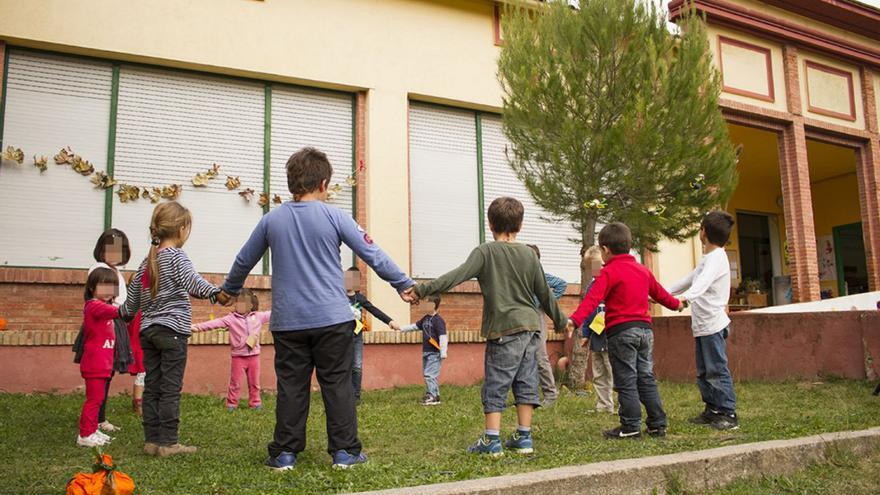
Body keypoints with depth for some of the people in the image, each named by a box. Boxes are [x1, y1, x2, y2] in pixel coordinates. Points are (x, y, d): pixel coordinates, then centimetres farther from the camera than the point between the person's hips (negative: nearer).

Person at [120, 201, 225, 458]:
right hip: (172, 330, -7)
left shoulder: (148, 261, 15)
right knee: (171, 388, -3)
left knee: (152, 387, 9)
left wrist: (125, 312, 44)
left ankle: (151, 440, 14)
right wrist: (215, 293, -45)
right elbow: (191, 280, -29)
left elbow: (133, 297, 23)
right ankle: (168, 442, 0)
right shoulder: (176, 256, -8)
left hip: (148, 330, 8)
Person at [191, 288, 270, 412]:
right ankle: (231, 404, 15)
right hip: (238, 356, -2)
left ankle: (255, 403, 22)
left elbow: (272, 314, 9)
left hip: (254, 356, 2)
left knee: (254, 382, 11)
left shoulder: (258, 316, 1)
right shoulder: (231, 318, -7)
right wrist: (198, 327, -27)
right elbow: (216, 322, -16)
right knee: (235, 383, 4)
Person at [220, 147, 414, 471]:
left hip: (288, 320, 3)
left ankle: (285, 453, 15)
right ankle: (344, 451, 10)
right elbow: (373, 254, -3)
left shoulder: (271, 220, 5)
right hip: (332, 319, -2)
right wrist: (403, 284, 8)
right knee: (338, 384, 6)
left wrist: (230, 289, 36)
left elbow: (243, 261, 18)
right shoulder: (334, 217, -5)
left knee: (291, 387, 10)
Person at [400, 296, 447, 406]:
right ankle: (430, 394, 25)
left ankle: (433, 397, -5)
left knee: (430, 374, -11)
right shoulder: (426, 318, 11)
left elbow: (443, 337, -18)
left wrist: (443, 353, -21)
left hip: (434, 353, -9)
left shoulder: (438, 320, -15)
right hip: (426, 352, 9)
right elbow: (415, 326, 24)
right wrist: (401, 328, 19)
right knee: (426, 374, 15)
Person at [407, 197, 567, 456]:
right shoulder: (529, 254, 8)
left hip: (505, 329, -5)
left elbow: (458, 275, -18)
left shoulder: (485, 252, -5)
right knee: (525, 382, 10)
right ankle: (524, 437, 15)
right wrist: (560, 320, 26)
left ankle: (492, 440, 1)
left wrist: (423, 289, -21)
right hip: (531, 327, 5)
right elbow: (544, 292, 13)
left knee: (496, 384, 1)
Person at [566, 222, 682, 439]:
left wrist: (575, 320, -33)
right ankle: (658, 424, 17)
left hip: (621, 331, -7)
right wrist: (676, 304, 49)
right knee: (646, 379, 14)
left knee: (626, 382, -1)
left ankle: (631, 427, 2)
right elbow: (659, 293, 29)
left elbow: (592, 299, -23)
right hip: (645, 328, 7)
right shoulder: (643, 270, 15)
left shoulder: (609, 272, -8)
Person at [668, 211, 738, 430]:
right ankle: (712, 410, 19)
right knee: (703, 372, 12)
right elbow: (689, 279, 29)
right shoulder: (707, 258, 20)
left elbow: (703, 282, -31)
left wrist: (685, 296, -47)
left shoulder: (717, 257, -12)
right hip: (701, 326, 10)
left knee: (717, 370, -8)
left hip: (713, 324, -10)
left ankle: (729, 414, -3)